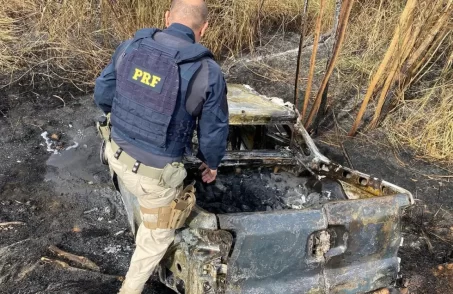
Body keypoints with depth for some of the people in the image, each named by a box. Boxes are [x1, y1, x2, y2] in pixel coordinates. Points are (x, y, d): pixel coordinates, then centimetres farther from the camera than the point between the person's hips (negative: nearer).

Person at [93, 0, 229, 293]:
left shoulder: (130, 47, -7)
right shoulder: (209, 73, -19)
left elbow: (103, 95, 6)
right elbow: (214, 131, -8)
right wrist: (212, 163, 13)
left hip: (118, 156, 5)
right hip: (156, 173, -4)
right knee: (159, 235, 22)